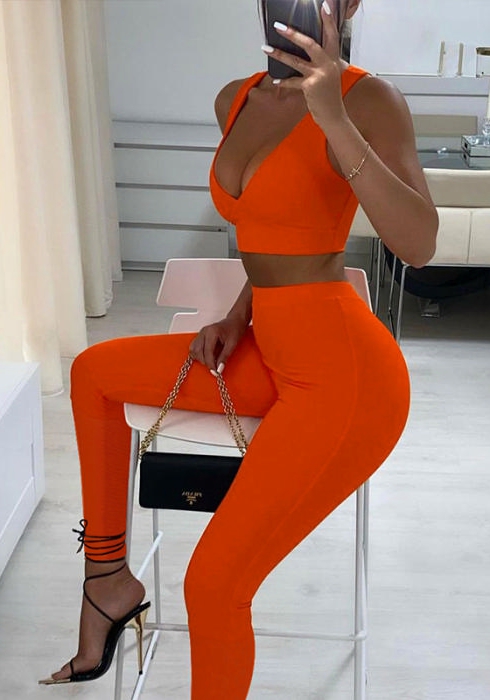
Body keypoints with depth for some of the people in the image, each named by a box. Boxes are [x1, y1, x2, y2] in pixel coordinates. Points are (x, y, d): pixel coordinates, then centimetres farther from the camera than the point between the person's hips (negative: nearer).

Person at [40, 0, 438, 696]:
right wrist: (238, 316, 7)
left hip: (344, 378, -8)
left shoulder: (367, 99, -14)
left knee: (214, 584, -8)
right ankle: (109, 577, 25)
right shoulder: (236, 100, 8)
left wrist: (332, 117, -33)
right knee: (93, 372, 17)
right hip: (275, 355, 9)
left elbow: (418, 243, -28)